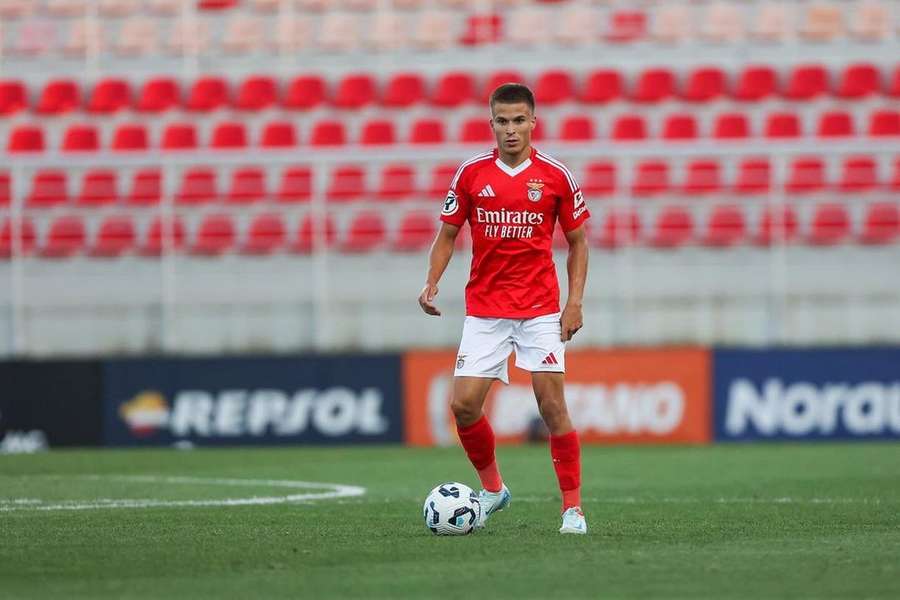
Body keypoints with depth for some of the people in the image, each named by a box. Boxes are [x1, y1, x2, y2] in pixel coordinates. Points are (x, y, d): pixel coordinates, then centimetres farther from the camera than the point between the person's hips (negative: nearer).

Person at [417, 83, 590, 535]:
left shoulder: (555, 176, -3)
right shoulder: (471, 173, 1)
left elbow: (577, 241, 6)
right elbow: (447, 234, 10)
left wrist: (575, 301, -4)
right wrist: (432, 282, -6)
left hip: (540, 309, -2)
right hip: (484, 309, 2)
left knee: (552, 405, -8)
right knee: (463, 405, -5)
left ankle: (573, 507, 1)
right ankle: (492, 488, 19)